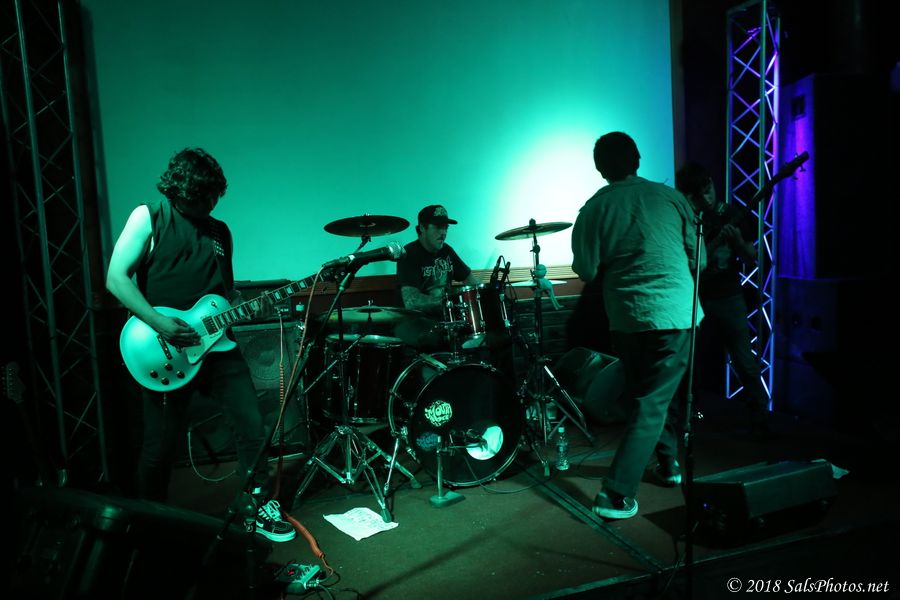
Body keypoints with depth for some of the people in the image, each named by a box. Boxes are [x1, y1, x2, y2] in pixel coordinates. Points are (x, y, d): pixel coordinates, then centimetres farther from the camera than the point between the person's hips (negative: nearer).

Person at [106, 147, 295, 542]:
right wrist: (158, 322, -19)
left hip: (215, 343, 5)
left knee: (252, 427, 3)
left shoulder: (220, 230, 14)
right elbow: (116, 277, -9)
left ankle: (258, 507, 22)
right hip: (166, 352, -4)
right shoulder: (149, 217, -2)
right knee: (161, 445, 5)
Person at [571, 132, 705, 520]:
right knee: (651, 403, 2)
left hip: (626, 317, 1)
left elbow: (587, 270, -2)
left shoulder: (594, 208, -1)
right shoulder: (669, 197, 2)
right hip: (675, 313, -1)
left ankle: (668, 460, 37)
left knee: (644, 394, 23)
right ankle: (617, 494, -2)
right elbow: (698, 258, 7)